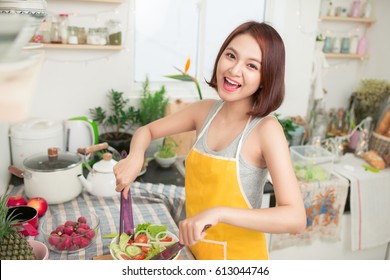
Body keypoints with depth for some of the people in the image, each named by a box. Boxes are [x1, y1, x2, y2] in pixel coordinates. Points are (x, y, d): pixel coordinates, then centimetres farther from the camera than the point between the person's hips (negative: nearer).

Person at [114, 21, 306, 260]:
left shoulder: (266, 129, -20)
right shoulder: (204, 110, -5)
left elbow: (296, 219, -26)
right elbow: (147, 131, 9)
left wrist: (218, 213, -35)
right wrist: (135, 157, -12)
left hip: (238, 255, -4)